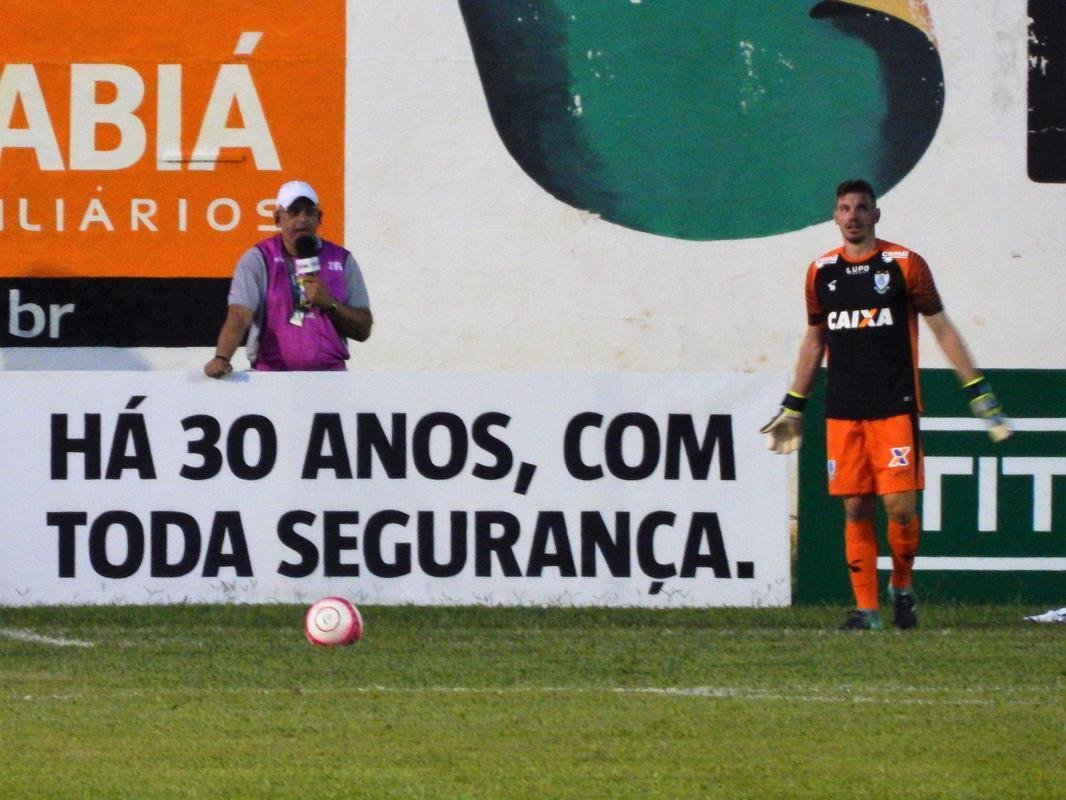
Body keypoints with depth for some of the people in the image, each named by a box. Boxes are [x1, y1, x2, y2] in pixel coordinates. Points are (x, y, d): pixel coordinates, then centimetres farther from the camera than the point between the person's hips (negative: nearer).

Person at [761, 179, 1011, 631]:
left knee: (900, 506, -9)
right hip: (842, 414, 3)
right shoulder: (822, 272, 10)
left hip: (895, 407, -3)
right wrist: (792, 408, 22)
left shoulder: (904, 265, 0)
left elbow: (942, 330, 4)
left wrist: (980, 393, 1)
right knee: (855, 510, 0)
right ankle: (866, 608, 5)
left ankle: (902, 587, 15)